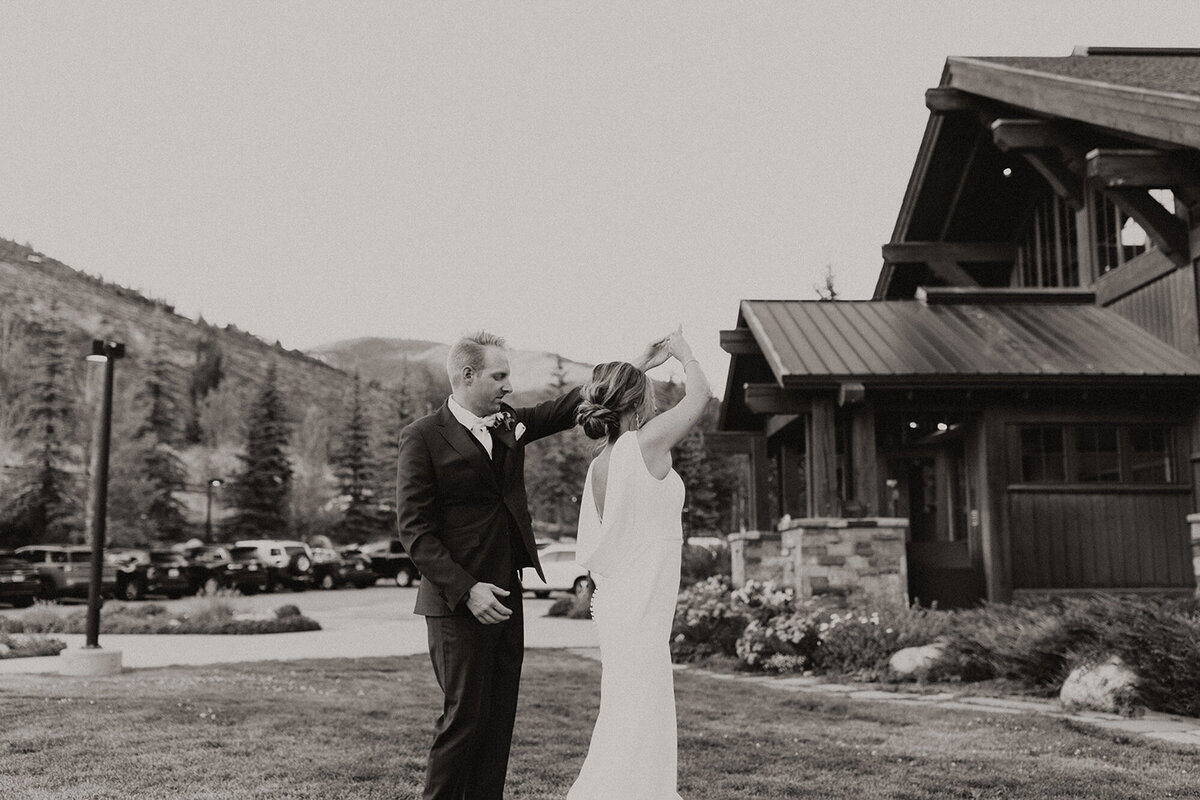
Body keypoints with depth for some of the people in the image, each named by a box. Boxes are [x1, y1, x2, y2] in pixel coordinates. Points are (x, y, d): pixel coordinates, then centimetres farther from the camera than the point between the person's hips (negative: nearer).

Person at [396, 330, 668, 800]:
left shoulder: (508, 425, 10)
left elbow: (565, 410, 18)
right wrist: (466, 590, -19)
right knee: (465, 717, -2)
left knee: (499, 721, 10)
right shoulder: (423, 438, -9)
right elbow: (414, 530, -12)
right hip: (459, 604, -7)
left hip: (505, 600, 7)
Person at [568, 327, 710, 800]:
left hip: (617, 601, 8)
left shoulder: (597, 468, 7)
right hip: (639, 606, -8)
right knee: (636, 716, -2)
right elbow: (701, 395, -3)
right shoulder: (645, 443, -15)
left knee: (646, 716, 18)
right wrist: (683, 353, 13)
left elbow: (591, 553, 12)